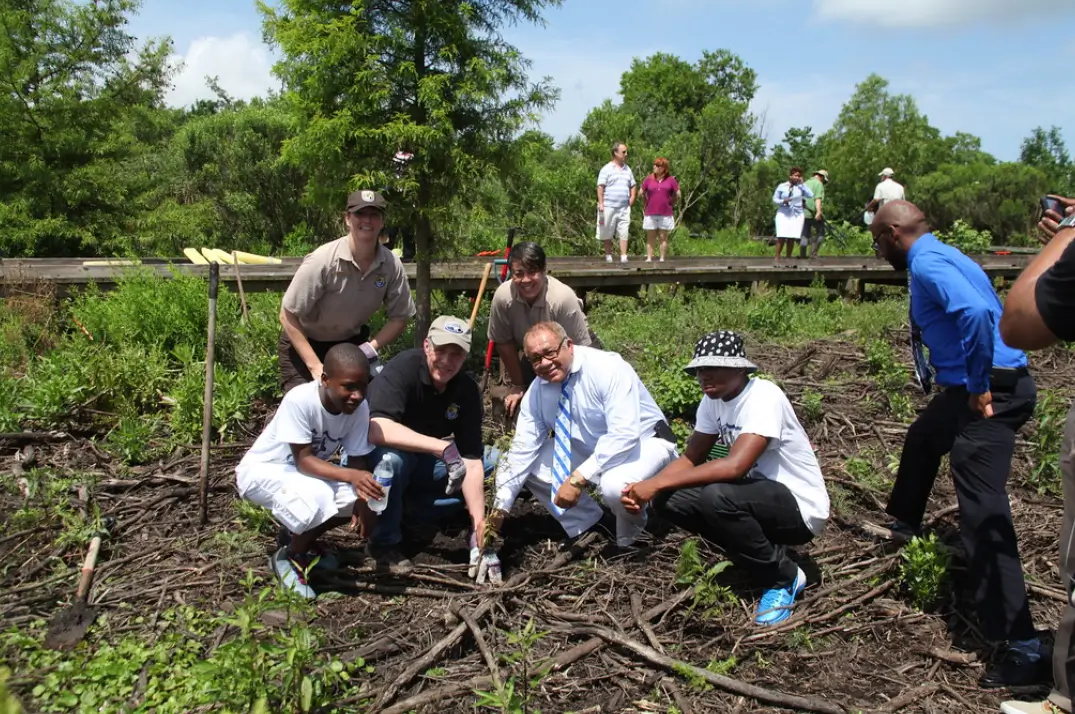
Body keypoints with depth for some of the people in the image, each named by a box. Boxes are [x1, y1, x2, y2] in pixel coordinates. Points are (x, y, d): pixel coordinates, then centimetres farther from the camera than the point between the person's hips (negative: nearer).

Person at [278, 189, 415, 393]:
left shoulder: (391, 265, -18)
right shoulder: (322, 261, -29)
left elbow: (399, 318, -6)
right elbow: (288, 316, -23)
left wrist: (368, 350, -20)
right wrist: (315, 366, -27)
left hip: (352, 342, 4)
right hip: (304, 343, -4)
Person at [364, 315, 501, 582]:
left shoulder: (467, 390, -12)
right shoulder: (403, 367, -26)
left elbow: (471, 459, -14)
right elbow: (377, 428, -41)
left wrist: (478, 525, -21)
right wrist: (443, 448, -45)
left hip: (421, 465, 5)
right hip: (372, 458, -5)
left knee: (494, 460, -5)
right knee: (390, 457, -39)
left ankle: (413, 508, -3)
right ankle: (384, 543, -14)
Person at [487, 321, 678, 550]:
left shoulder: (609, 369, -28)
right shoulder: (537, 391, -10)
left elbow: (623, 436, -35)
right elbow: (522, 450, -9)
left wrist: (578, 478, -39)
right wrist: (500, 507, -15)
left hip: (643, 442, -6)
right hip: (589, 448, 6)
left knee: (614, 486, -36)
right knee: (529, 466, -8)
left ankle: (630, 529, 1)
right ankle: (588, 525, 7)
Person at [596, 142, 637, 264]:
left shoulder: (627, 169, 14)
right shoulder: (607, 169, -2)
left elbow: (633, 186, 20)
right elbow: (600, 187, -7)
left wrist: (631, 201, 8)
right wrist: (601, 204, -15)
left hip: (624, 208, 4)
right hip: (609, 207, -4)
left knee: (623, 233, -3)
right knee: (607, 235, 4)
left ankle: (623, 257, -4)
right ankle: (608, 257, 13)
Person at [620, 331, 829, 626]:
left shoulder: (763, 397, -25)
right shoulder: (713, 400, 0)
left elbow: (735, 466, -37)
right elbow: (691, 458, 4)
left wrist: (656, 484, -33)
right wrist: (646, 489, -15)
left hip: (799, 507, -8)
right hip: (759, 493, 8)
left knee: (716, 497, -34)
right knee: (669, 499, -8)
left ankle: (784, 577, -9)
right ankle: (755, 554, 7)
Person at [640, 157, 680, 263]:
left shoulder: (670, 180, -1)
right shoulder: (649, 179, 2)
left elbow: (677, 195, 7)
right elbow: (642, 193, 13)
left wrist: (670, 204, 10)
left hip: (665, 214, -1)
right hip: (650, 213, 1)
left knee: (663, 237, 6)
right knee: (650, 237, 5)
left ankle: (662, 258, 10)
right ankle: (649, 258, 8)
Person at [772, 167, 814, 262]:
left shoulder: (800, 187, 7)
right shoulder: (782, 186, 4)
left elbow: (811, 195, -6)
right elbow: (774, 199, 5)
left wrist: (801, 184, -4)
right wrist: (783, 201, -15)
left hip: (797, 215, 2)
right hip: (783, 214, -2)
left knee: (792, 237, -1)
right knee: (781, 237, -13)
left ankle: (788, 258, 6)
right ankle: (777, 258, -10)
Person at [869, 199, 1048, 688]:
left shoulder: (927, 263, -15)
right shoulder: (938, 257, 16)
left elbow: (976, 312, -33)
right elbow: (974, 309, 23)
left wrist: (978, 387, -23)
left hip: (990, 394, -11)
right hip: (971, 386, 11)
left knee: (982, 511, -12)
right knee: (922, 439, 34)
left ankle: (1023, 647, -12)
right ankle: (904, 526, 59)